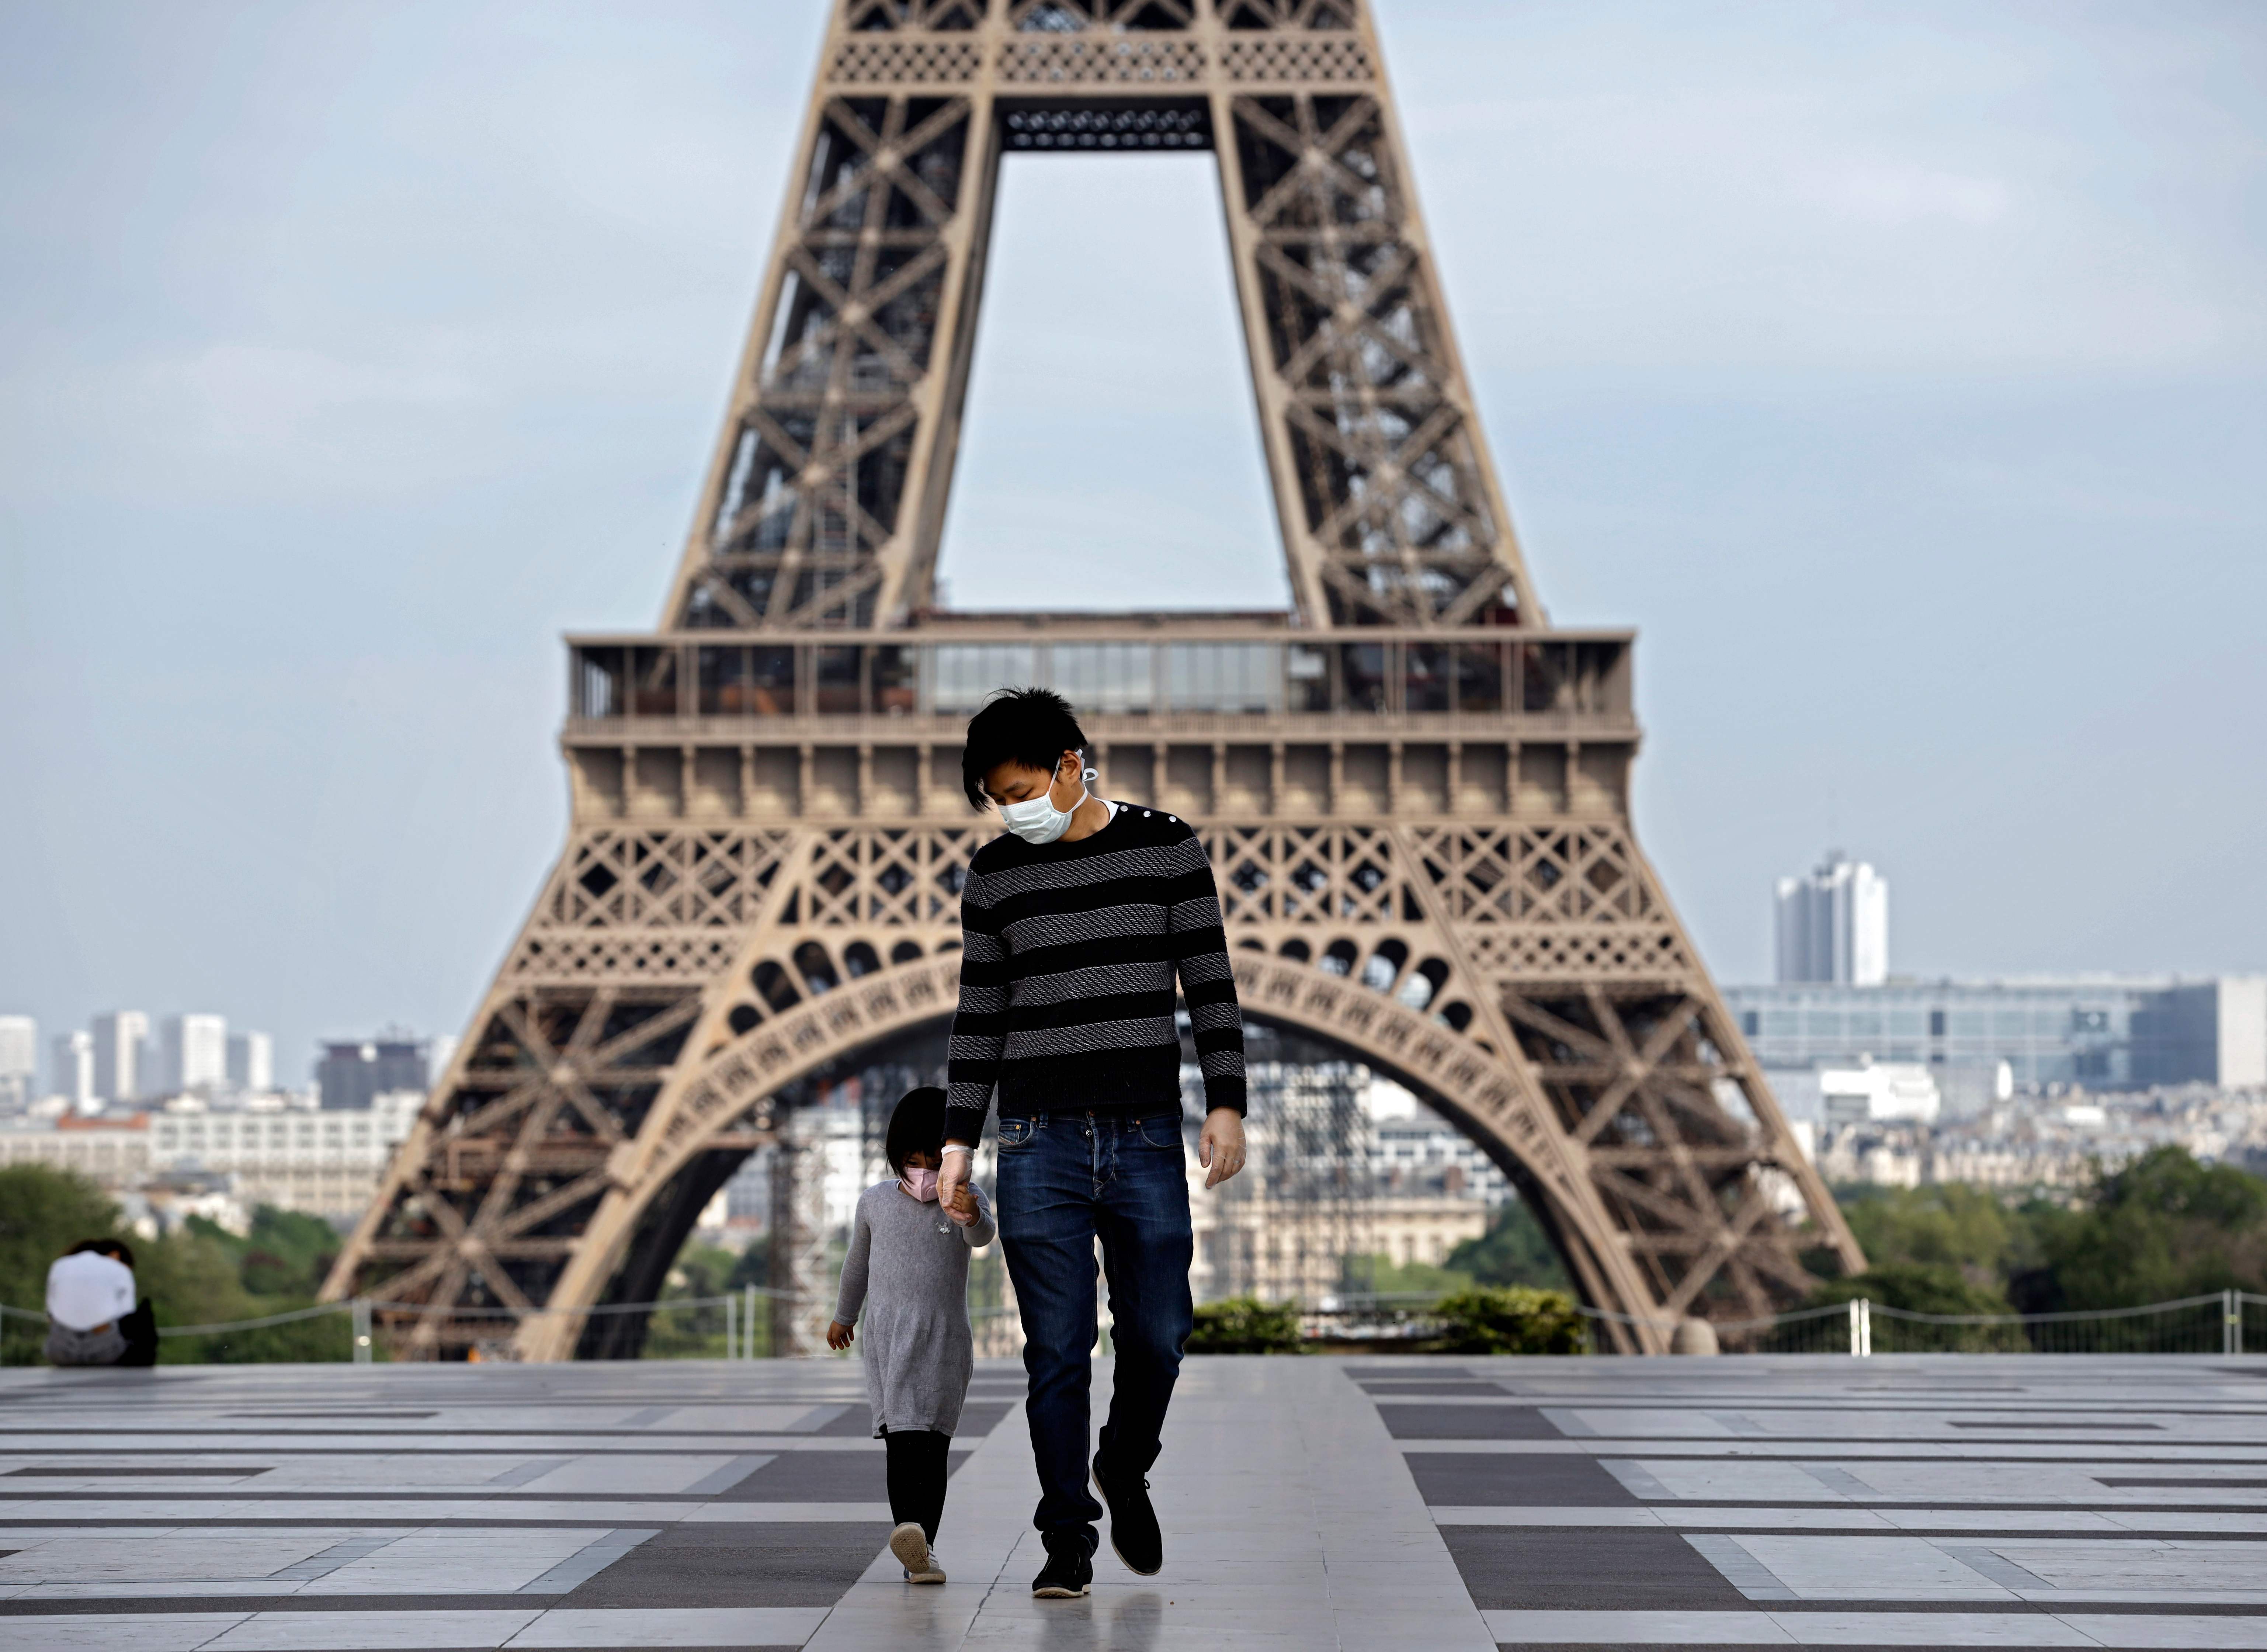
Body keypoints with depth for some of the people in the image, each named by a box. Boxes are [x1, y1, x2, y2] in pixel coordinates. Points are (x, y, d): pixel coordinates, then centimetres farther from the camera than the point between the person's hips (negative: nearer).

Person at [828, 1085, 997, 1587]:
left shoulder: (966, 1202, -2)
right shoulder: (876, 1202, 6)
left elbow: (983, 1236, -26)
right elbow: (858, 1260, 23)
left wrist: (970, 1216, -50)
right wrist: (844, 1315, 35)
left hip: (946, 1338, 0)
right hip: (888, 1335, 1)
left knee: (933, 1442, -2)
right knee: (901, 1435, -13)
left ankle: (923, 1547, 2)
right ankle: (909, 1535, -28)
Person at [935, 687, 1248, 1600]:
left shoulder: (1166, 847, 3)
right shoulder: (995, 874, 6)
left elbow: (1209, 981, 4)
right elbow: (979, 1013, 10)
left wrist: (1227, 1102, -4)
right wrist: (958, 1137, 5)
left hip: (1147, 1138, 0)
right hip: (1039, 1143, 0)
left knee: (1156, 1335, 0)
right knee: (1057, 1352, -2)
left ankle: (1125, 1469, 29)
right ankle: (1068, 1539, 7)